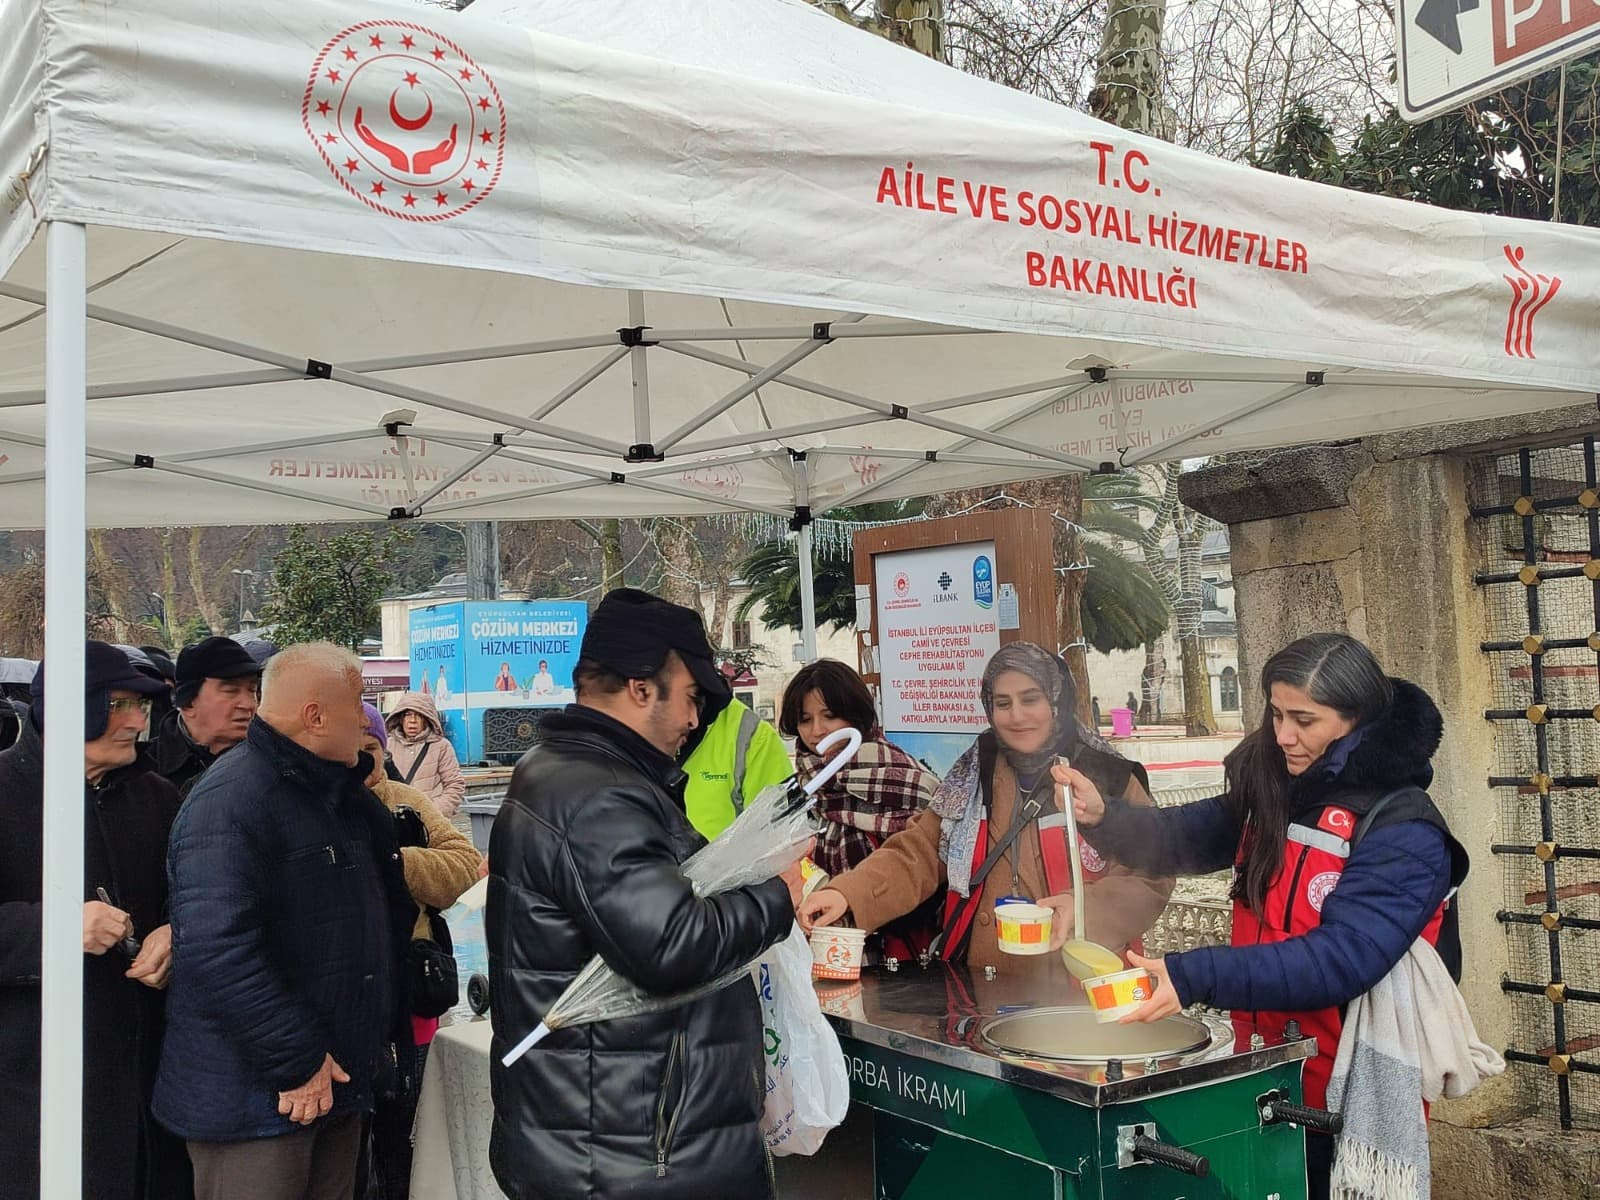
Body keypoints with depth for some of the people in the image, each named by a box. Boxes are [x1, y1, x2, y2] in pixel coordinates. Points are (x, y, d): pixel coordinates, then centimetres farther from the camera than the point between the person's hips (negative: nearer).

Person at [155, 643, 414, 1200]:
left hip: (335, 1085, 9)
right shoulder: (231, 798, -19)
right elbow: (216, 949, -30)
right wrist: (295, 1063, -25)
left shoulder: (340, 795, 11)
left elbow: (391, 913, 25)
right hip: (255, 1100, -9)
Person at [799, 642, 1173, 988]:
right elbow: (915, 857, 7)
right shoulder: (972, 778, 14)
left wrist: (1083, 907, -17)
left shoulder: (1109, 779, 3)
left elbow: (1150, 879, 2)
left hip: (1080, 993, -2)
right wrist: (846, 895, -10)